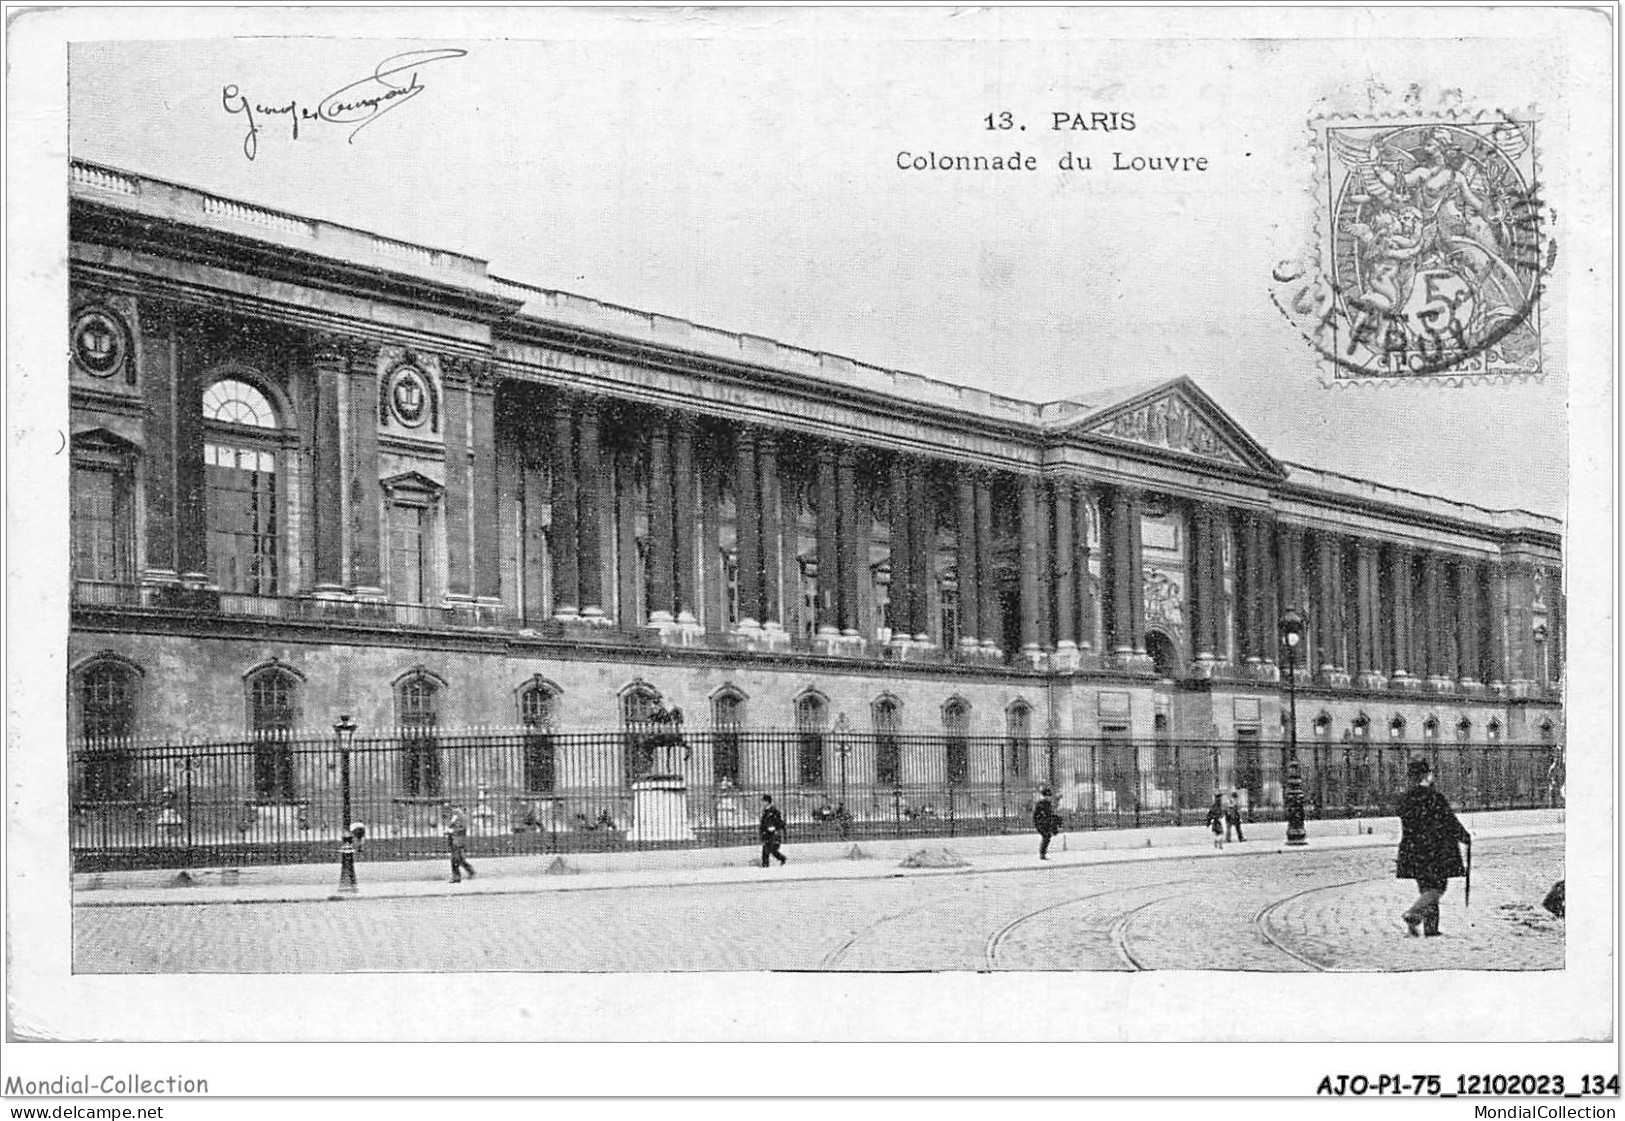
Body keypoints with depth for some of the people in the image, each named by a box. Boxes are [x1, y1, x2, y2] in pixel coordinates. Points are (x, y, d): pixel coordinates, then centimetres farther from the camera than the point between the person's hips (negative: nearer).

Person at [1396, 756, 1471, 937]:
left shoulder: (1406, 798, 5)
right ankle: (1412, 915, -18)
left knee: (1426, 889, 14)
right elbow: (1450, 823, -9)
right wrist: (1466, 838, 6)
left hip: (1412, 852, 7)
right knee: (1437, 888, 1)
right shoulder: (1434, 798, -14)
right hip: (1435, 852, -7)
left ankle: (1430, 928, 11)